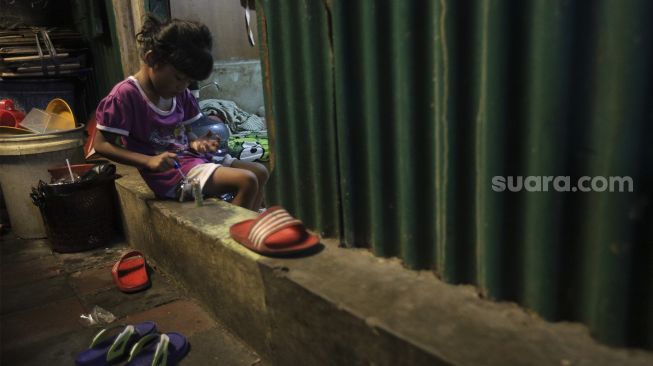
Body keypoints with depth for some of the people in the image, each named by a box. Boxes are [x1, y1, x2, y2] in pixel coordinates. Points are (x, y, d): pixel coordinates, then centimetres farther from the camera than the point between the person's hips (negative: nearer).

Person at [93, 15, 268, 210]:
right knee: (246, 182, -21)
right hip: (170, 171, -8)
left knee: (260, 172, 5)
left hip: (191, 157, 9)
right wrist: (149, 161, -24)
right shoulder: (126, 94, -14)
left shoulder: (180, 93, 8)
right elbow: (101, 144, -13)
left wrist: (196, 143, -6)